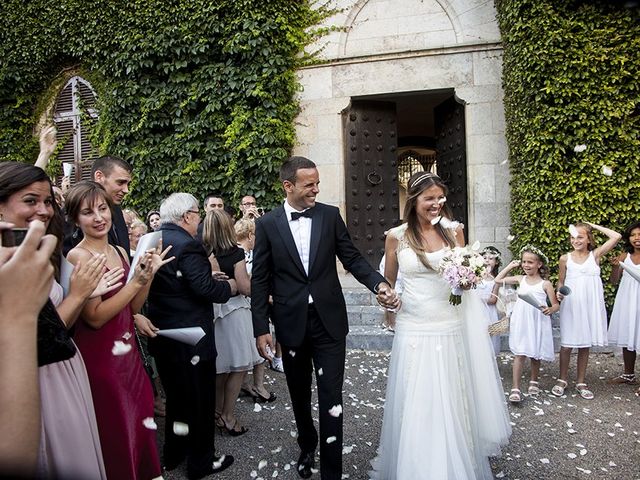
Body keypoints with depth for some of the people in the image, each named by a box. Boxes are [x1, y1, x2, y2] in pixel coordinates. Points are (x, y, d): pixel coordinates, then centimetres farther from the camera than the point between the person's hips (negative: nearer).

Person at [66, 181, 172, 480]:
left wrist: (149, 274, -7)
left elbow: (133, 306, 7)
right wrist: (137, 280, -23)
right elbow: (95, 317, -21)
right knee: (114, 430, 11)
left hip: (127, 350, 7)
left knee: (137, 419, 20)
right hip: (99, 356, -7)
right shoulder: (78, 257, -16)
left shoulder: (120, 252, 5)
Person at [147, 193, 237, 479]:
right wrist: (230, 286, -8)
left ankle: (172, 455, 40)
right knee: (199, 399, 9)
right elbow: (206, 288, -27)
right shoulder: (187, 245, -21)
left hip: (161, 335, 9)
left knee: (175, 396, 24)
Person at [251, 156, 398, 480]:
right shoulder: (267, 224, -2)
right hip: (291, 323, 1)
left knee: (331, 398, 2)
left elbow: (352, 259, 3)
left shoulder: (330, 215, 1)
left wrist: (380, 284, -15)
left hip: (328, 320, 0)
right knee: (300, 395, 19)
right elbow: (260, 280, -2)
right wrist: (261, 328, -5)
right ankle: (307, 446, 45)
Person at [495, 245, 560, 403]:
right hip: (521, 322, 1)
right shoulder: (520, 279, 6)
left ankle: (534, 381, 35)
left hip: (537, 323, -1)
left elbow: (556, 305, 0)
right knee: (519, 354, -3)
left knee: (535, 354, 13)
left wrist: (550, 310, -22)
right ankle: (516, 388, -3)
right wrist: (510, 266, 11)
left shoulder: (545, 284, -2)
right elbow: (498, 280, 12)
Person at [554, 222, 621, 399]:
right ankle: (562, 379, 19)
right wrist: (559, 292, -11)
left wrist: (594, 225, 0)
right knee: (567, 344, 3)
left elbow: (616, 236, -8)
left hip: (590, 306, 1)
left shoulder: (595, 255, 2)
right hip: (570, 305, 0)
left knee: (585, 344, 9)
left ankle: (581, 382, 22)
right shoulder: (565, 258, 2)